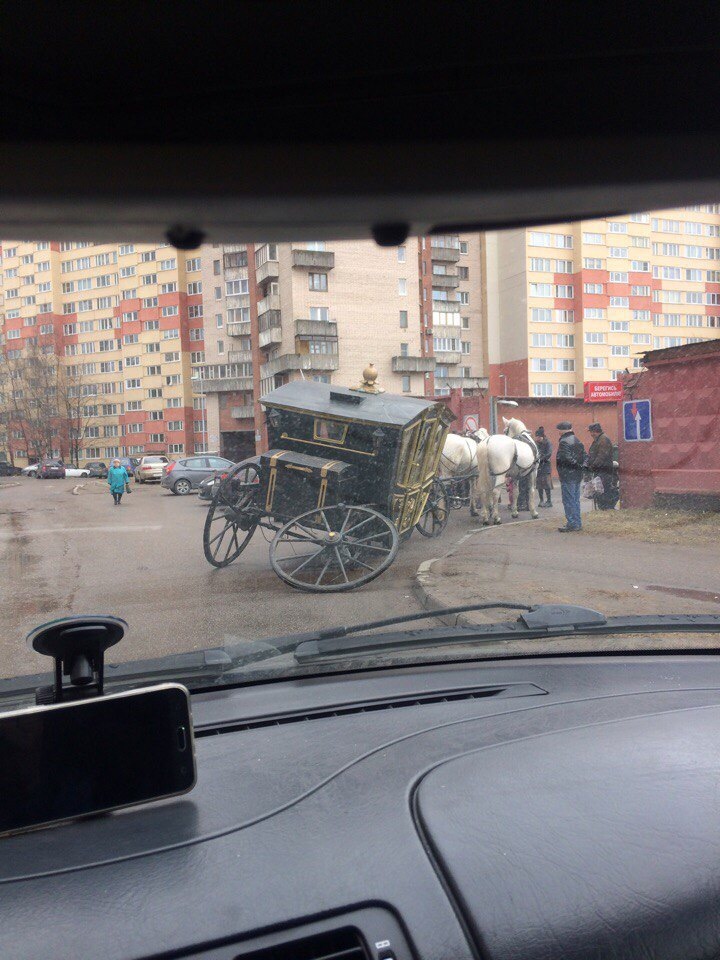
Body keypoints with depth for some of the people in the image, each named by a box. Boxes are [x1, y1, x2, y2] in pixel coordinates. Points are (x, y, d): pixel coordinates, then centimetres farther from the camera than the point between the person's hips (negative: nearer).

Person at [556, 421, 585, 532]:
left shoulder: (564, 441, -14)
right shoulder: (578, 441, 15)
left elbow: (564, 457, -24)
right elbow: (583, 457, 14)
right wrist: (579, 464, 4)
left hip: (567, 476, -9)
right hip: (578, 474, 9)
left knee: (568, 500, -4)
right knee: (575, 500, 15)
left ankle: (572, 524, -4)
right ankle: (578, 523, 20)